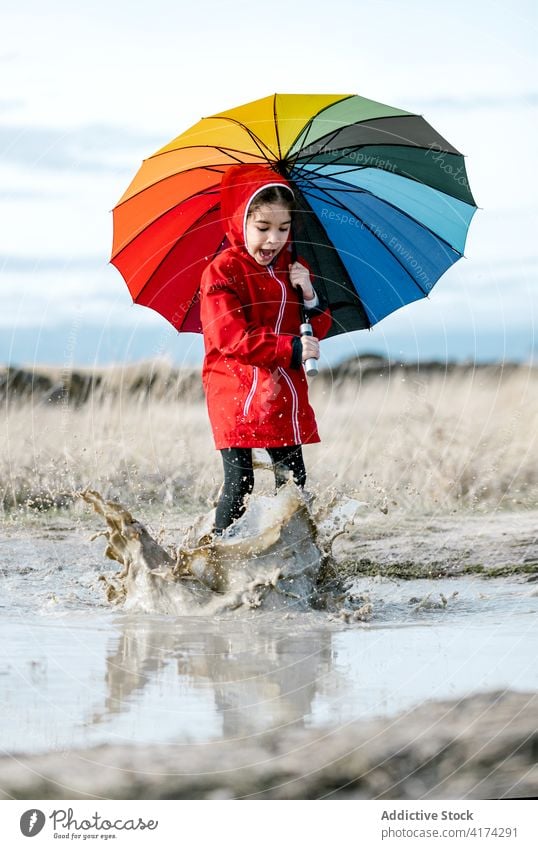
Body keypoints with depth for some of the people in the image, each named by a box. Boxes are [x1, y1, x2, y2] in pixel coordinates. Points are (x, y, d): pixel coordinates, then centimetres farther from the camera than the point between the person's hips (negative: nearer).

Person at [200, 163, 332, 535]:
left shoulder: (293, 268, 10)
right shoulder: (222, 272, -10)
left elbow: (316, 332, 13)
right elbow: (232, 337, -20)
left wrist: (310, 298, -8)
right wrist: (292, 349, -27)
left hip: (284, 394, 6)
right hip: (237, 395, -6)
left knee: (293, 479, 6)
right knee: (239, 483, -10)